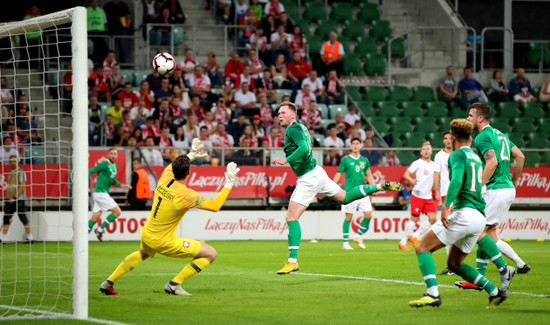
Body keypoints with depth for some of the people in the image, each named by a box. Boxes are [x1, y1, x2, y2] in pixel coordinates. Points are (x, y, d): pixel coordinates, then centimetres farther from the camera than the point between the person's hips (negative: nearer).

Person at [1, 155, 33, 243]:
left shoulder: (21, 172, -6)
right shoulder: (10, 173, 16)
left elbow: (22, 186, -13)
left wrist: (14, 197, -18)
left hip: (19, 199, -7)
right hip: (10, 199, 7)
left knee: (23, 218, -5)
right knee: (6, 218, 4)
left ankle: (30, 237, 2)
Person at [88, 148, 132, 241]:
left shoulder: (114, 166, 16)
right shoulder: (104, 164, -10)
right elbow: (90, 171, -11)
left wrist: (121, 185, 15)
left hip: (104, 194, 9)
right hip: (100, 194, -9)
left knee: (95, 218, 6)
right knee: (117, 212, -7)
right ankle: (100, 229, -1)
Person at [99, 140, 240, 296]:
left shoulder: (165, 178, -7)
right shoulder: (185, 194, -27)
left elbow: (171, 167, 20)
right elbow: (215, 206, -24)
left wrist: (191, 155, 25)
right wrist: (228, 185, -18)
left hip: (146, 235, 8)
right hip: (164, 243, -8)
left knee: (142, 254, 43)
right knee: (211, 253, -5)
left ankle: (109, 282, 47)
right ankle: (174, 283, -1)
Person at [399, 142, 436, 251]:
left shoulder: (433, 165, 14)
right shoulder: (417, 163, -4)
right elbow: (406, 174, -12)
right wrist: (411, 179, -32)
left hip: (428, 197, 6)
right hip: (417, 195, -6)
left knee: (432, 218, -6)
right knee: (414, 218, -7)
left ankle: (415, 236, 10)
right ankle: (403, 241, 6)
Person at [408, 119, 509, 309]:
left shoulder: (458, 155, -2)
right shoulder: (477, 158, 24)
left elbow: (457, 180, -20)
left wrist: (446, 206, -29)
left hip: (464, 213, -9)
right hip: (480, 217, 9)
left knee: (423, 248, -6)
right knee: (454, 264, 20)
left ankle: (433, 294, -23)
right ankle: (495, 292, 9)